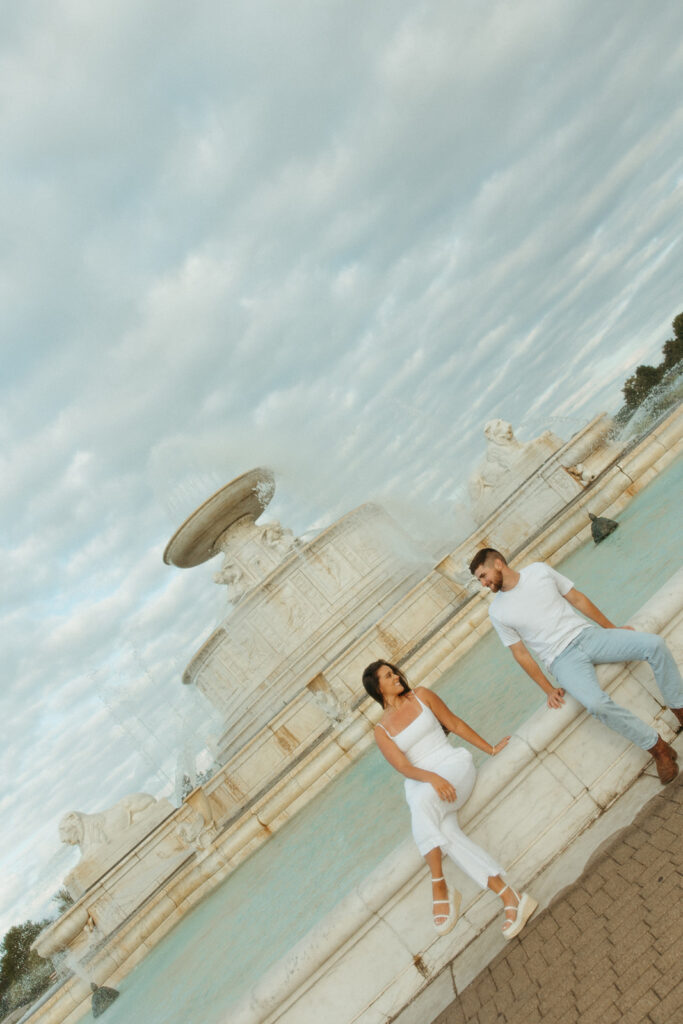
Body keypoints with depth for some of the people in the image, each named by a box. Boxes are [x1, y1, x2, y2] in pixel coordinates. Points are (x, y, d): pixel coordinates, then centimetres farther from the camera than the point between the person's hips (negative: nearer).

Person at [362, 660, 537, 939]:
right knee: (445, 832, -30)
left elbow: (455, 724, 12)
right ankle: (508, 895, -31)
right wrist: (432, 778, -23)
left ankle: (439, 888, -24)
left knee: (421, 802, -34)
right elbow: (404, 767, -4)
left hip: (454, 763, -1)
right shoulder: (382, 730, 7)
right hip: (422, 781, 1)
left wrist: (491, 749, 11)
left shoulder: (420, 695, 9)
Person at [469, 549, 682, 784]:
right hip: (563, 659, -3)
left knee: (654, 644, -16)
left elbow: (577, 599, 9)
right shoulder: (497, 612, -1)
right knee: (597, 703, -31)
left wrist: (612, 627, 11)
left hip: (587, 634, 3)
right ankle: (658, 748, -9)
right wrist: (548, 689, -4)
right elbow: (521, 654, 1)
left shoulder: (539, 570, 2)